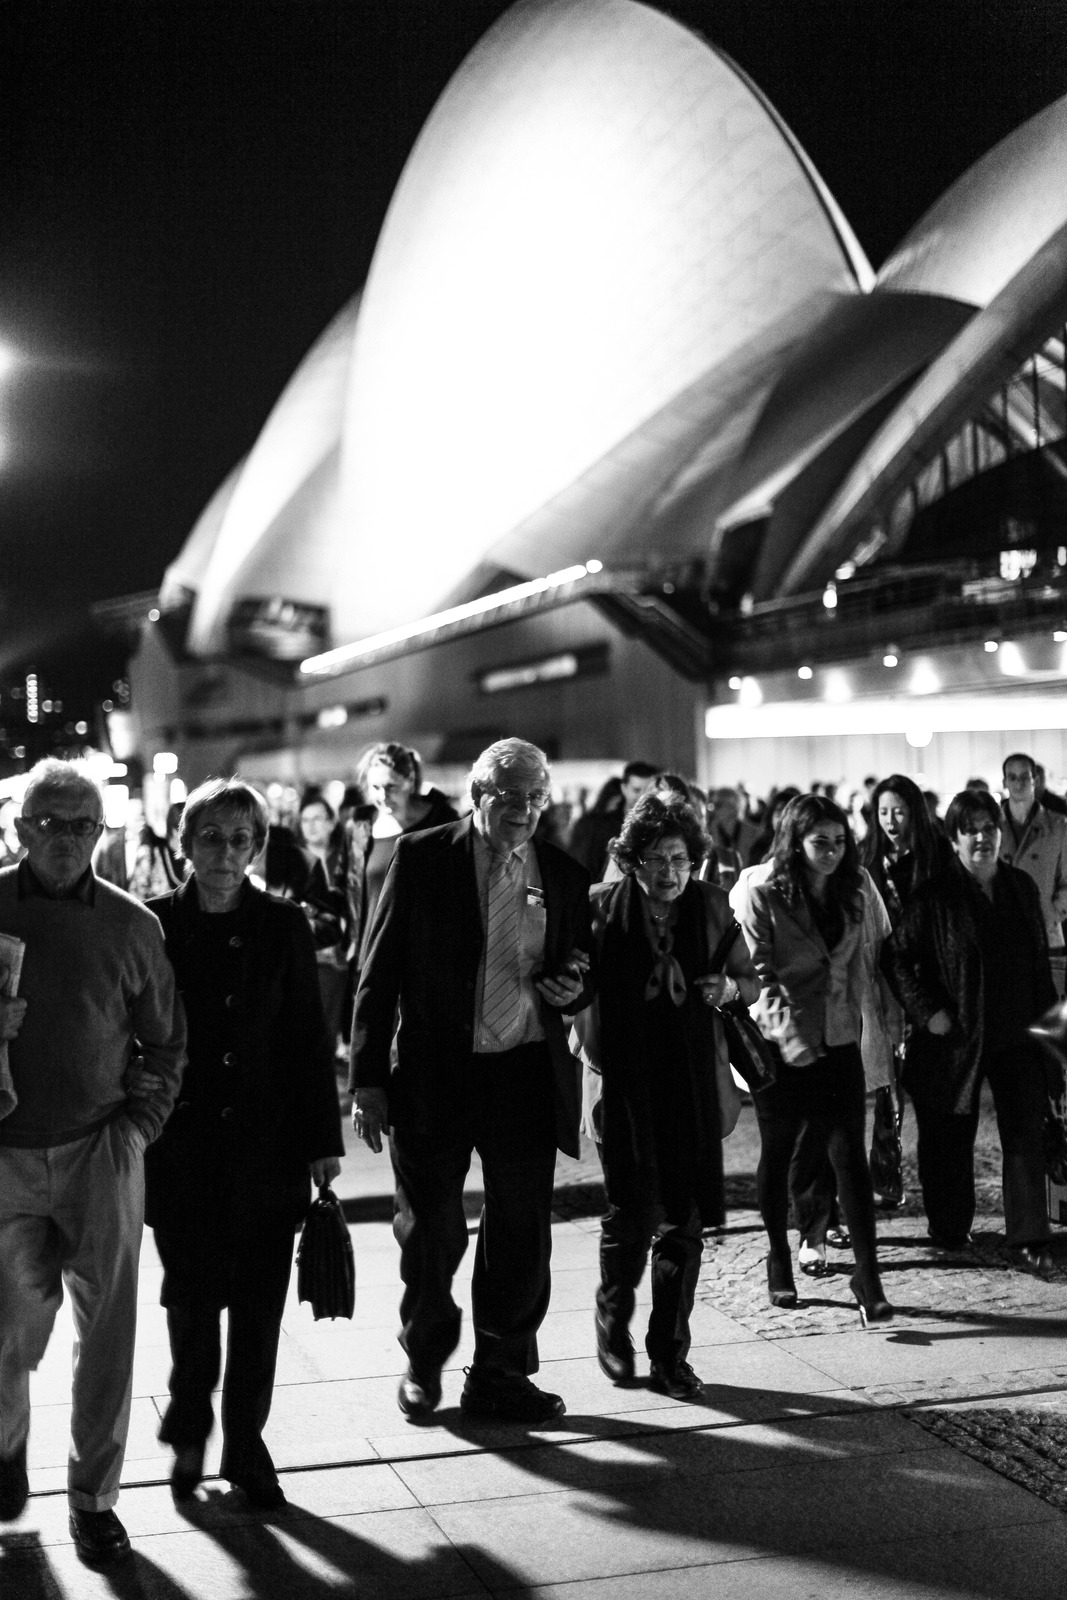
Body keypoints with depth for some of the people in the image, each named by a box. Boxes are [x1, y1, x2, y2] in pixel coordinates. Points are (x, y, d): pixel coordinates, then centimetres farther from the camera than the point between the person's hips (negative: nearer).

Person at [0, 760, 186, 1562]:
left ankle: (94, 1497, 20)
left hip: (100, 1154, 0)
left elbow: (166, 1041, 8)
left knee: (109, 1332, 3)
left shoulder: (130, 924, 0)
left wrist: (139, 1125, -2)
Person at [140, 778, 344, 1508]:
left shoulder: (284, 926, 1)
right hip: (182, 1148, -1)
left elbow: (311, 1037, 2)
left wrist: (323, 1142, 0)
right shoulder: (156, 924, -2)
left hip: (268, 1147, 1)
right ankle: (190, 1427, 28)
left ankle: (246, 1442, 24)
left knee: (260, 1304, 7)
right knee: (192, 1297, 3)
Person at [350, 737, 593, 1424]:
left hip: (527, 1075, 3)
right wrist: (369, 1079, -6)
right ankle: (425, 1363, 32)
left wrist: (571, 989, -6)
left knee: (522, 1234, 8)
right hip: (435, 1075, -2)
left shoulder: (564, 875, 7)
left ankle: (501, 1372, 26)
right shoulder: (422, 858, -2)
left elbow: (581, 974, 19)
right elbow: (378, 974, -2)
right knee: (430, 1235, 8)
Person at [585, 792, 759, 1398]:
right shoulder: (602, 906, -4)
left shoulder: (711, 905, 4)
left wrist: (730, 988, -7)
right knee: (632, 1213, -2)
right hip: (624, 1081, -2)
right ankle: (613, 1328, 25)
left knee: (685, 1221, 5)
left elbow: (752, 980, 14)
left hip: (694, 1084, 3)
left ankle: (670, 1354, 19)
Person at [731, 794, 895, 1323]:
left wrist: (879, 1030, 7)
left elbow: (871, 961, 11)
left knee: (849, 1154, -4)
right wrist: (787, 1034, -23)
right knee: (777, 1152, 10)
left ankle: (868, 1276, -2)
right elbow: (757, 973, -13)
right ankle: (779, 1260, 27)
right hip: (779, 1045, -3)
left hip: (840, 1041, 3)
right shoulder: (759, 893, -10)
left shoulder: (856, 888, 4)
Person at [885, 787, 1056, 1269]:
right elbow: (897, 956, -5)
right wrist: (925, 1011, -11)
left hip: (1017, 1032, 3)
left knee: (1026, 1133, 0)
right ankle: (950, 1227, 27)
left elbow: (1040, 959, 12)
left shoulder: (1022, 887, 6)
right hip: (955, 1034, -3)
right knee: (951, 1138, 9)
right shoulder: (934, 896, -8)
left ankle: (1028, 1238, 7)